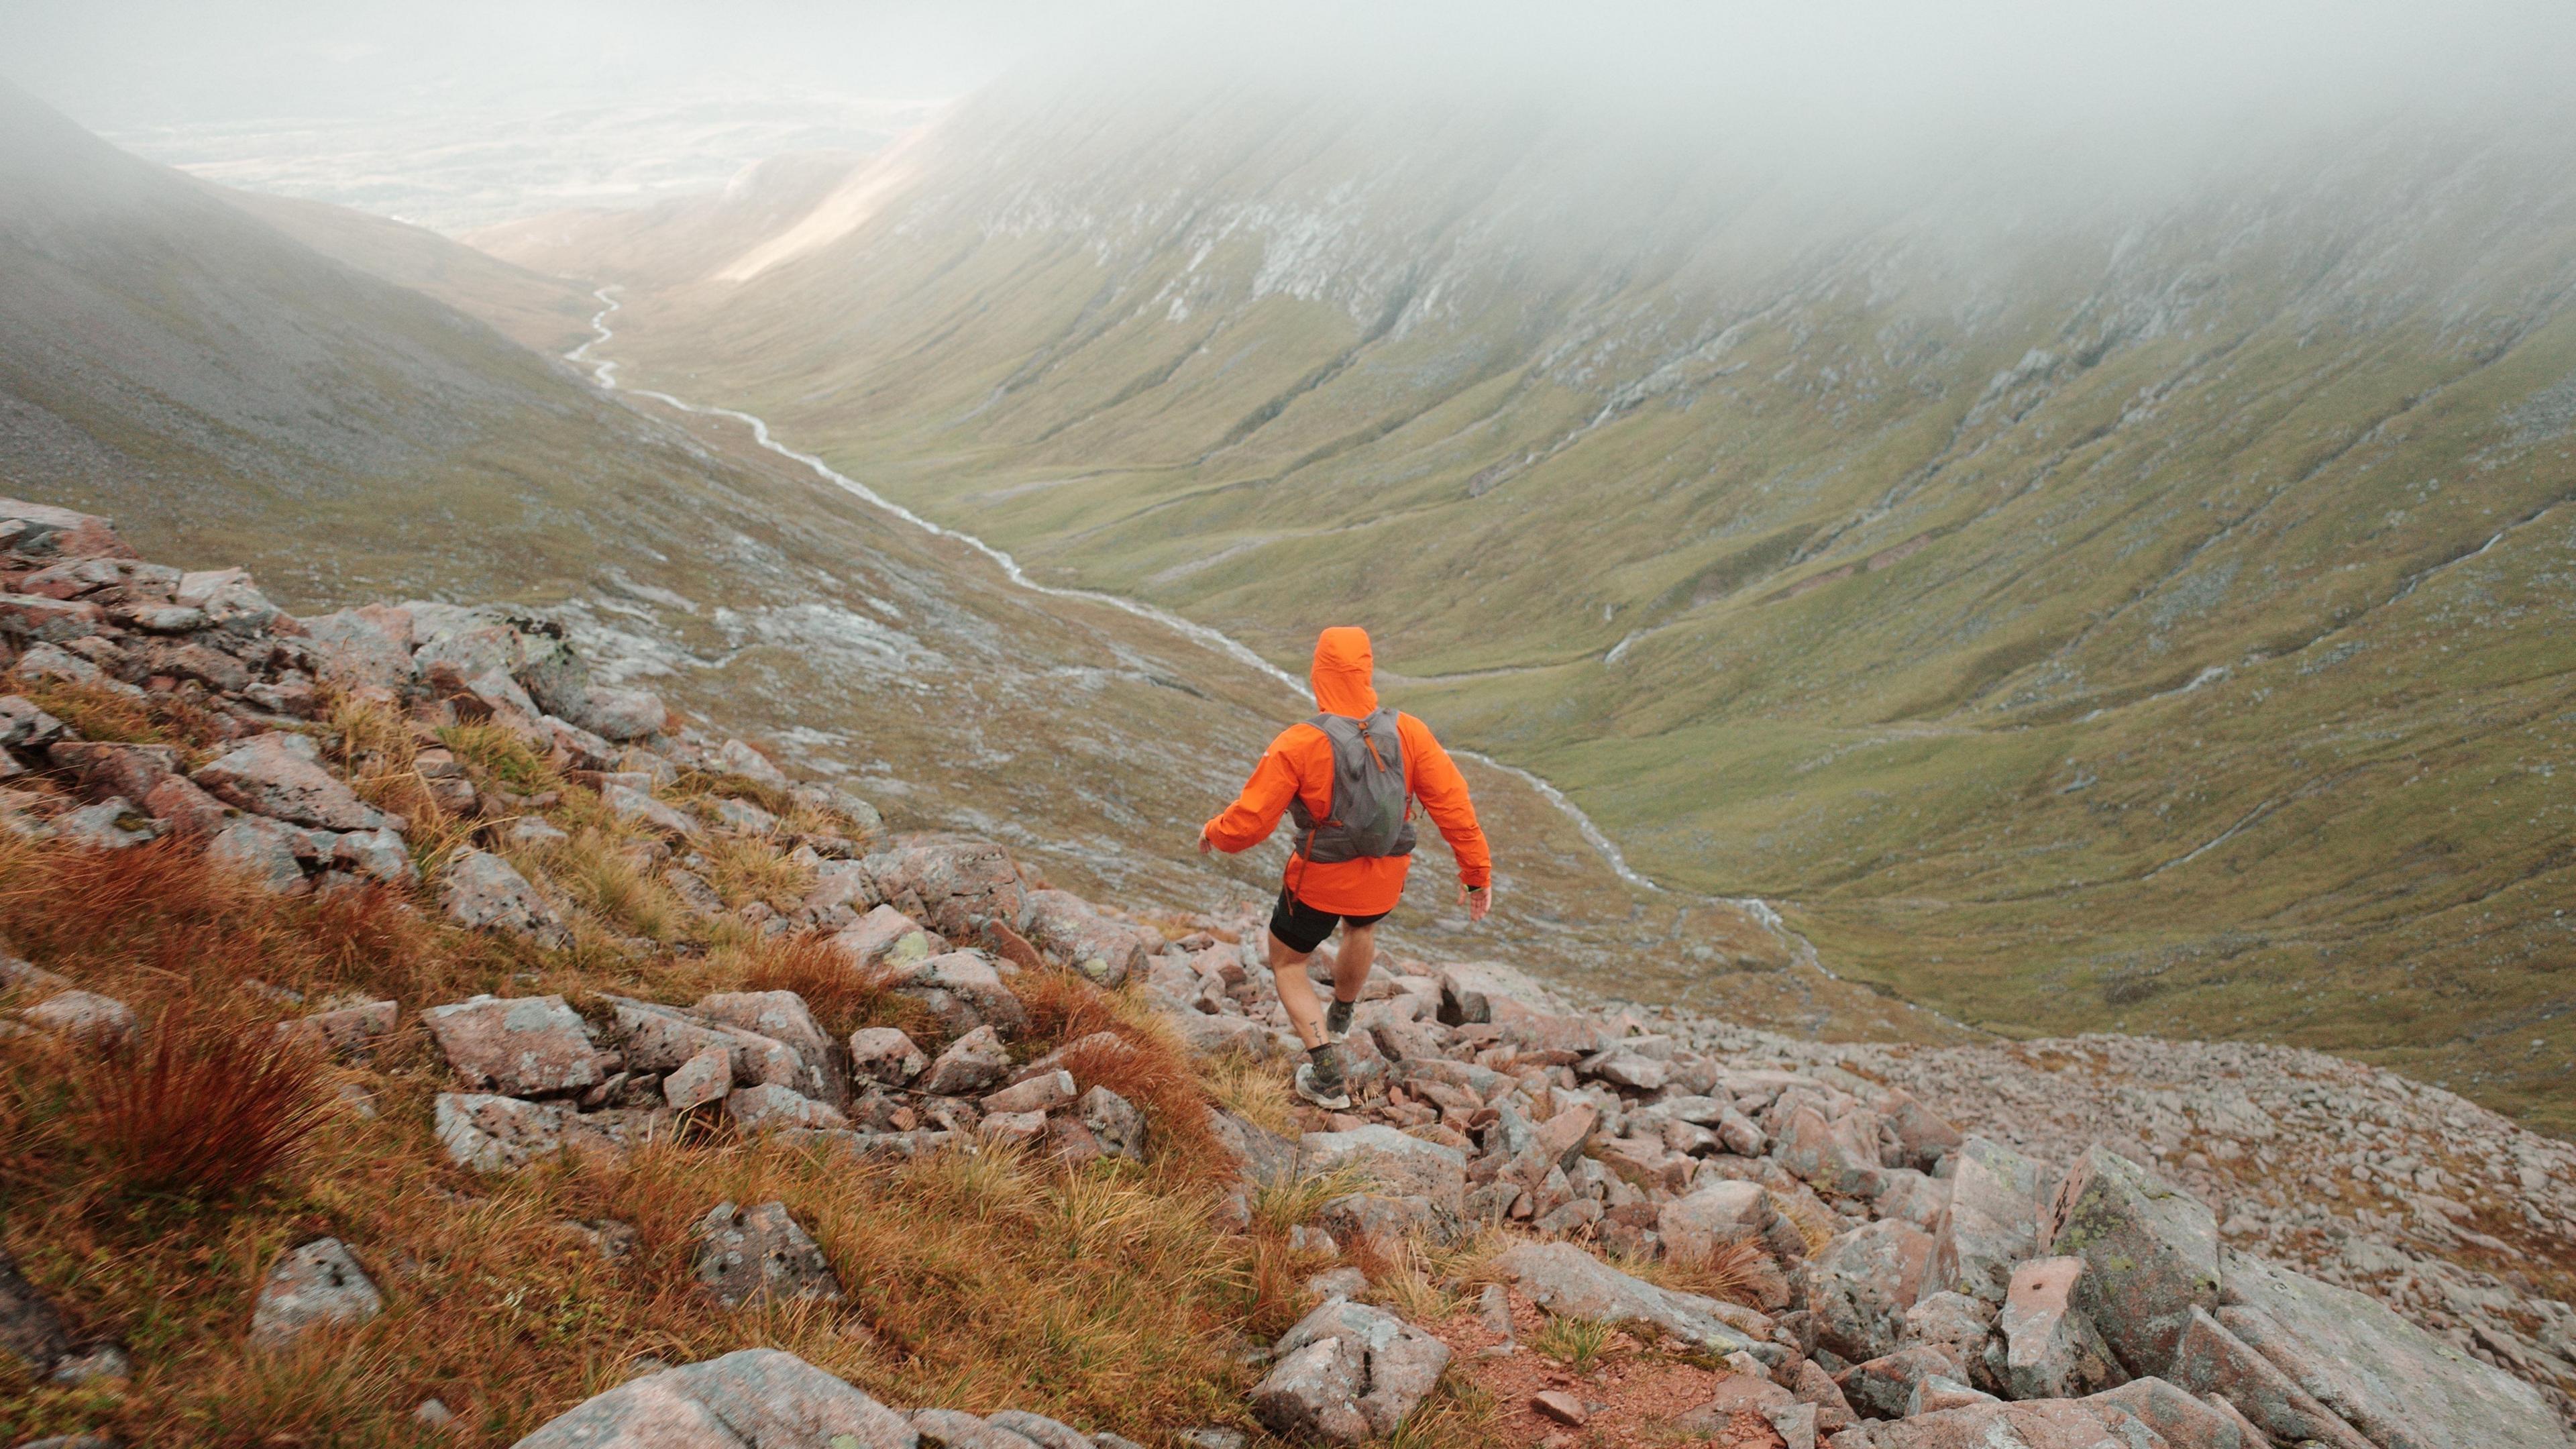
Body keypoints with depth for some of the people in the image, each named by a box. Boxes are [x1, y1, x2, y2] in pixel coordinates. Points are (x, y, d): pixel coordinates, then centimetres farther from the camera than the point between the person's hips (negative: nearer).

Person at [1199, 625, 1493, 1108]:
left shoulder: (1298, 745, -24)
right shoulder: (1408, 733, -15)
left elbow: (1252, 819, -19)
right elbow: (1453, 804, -12)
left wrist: (1214, 834, 3)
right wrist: (1477, 870, -1)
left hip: (1319, 880, -4)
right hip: (1384, 881, 4)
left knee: (1288, 963, 20)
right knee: (1362, 929, 37)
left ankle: (1326, 1074, 8)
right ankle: (1340, 1018, 60)